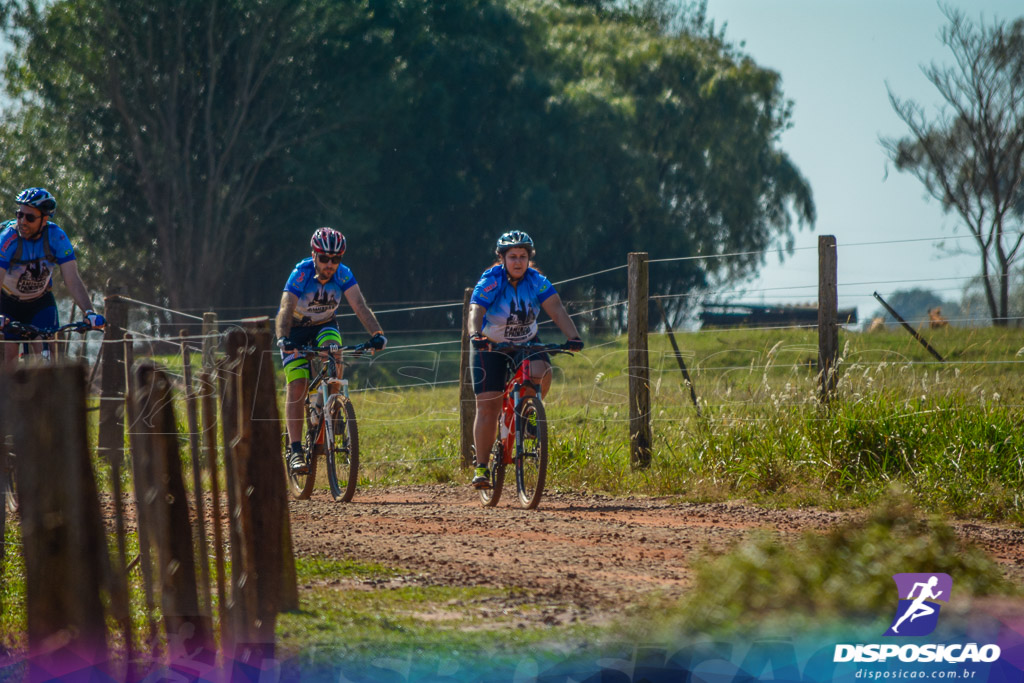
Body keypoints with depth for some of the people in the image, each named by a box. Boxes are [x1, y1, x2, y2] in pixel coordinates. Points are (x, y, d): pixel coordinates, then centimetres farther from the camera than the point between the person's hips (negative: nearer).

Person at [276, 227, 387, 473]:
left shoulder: (343, 275, -21)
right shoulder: (301, 274, -29)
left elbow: (360, 306, -28)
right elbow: (285, 310, -39)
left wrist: (377, 334, -44)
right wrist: (283, 339, -56)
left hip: (324, 326, 2)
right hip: (296, 330, -2)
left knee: (333, 350, -32)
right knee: (297, 386, -16)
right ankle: (295, 449, -16)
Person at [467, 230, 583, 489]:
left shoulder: (536, 281, -12)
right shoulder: (490, 282, -21)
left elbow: (556, 309, -22)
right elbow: (475, 312, -34)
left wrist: (573, 337, -37)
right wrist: (475, 335, -55)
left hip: (526, 343, 2)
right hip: (491, 346, -2)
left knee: (542, 373, -29)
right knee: (487, 406, -11)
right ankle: (481, 467, -4)